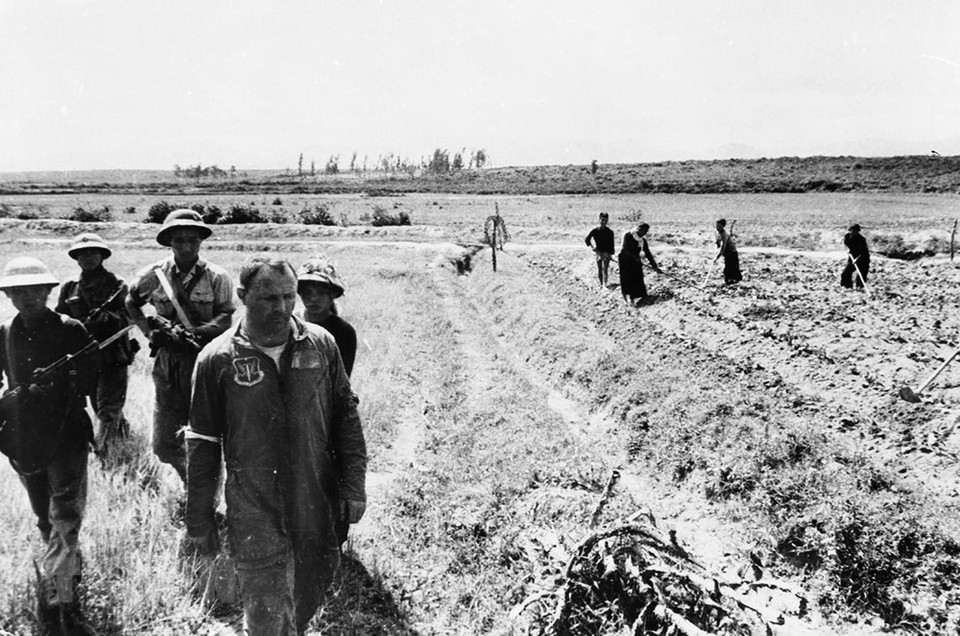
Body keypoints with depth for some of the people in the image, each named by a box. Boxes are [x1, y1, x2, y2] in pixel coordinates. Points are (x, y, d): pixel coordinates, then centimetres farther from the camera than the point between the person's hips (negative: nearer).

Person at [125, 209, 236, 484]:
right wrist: (149, 330, 3)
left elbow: (228, 318, -9)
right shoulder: (154, 275, 3)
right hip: (167, 362, 3)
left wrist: (193, 333, -24)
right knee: (164, 446, 8)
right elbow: (131, 302, 19)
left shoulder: (217, 277, -4)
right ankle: (190, 482, 35)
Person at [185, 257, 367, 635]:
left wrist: (353, 486, 2)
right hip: (254, 516, -2)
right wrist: (199, 521, 2)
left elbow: (345, 417, 6)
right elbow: (203, 445, -1)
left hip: (317, 506, 3)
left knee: (310, 593, 17)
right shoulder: (217, 360, -7)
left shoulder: (320, 344, -1)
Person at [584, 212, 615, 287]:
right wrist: (592, 247, -1)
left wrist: (611, 254, -5)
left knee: (605, 269, -10)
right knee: (599, 269, 7)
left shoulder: (610, 232, -3)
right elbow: (587, 240, 7)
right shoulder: (595, 231, -3)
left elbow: (611, 244, 0)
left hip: (607, 253, -1)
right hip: (599, 252, 2)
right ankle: (601, 284, 20)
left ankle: (605, 284, -14)